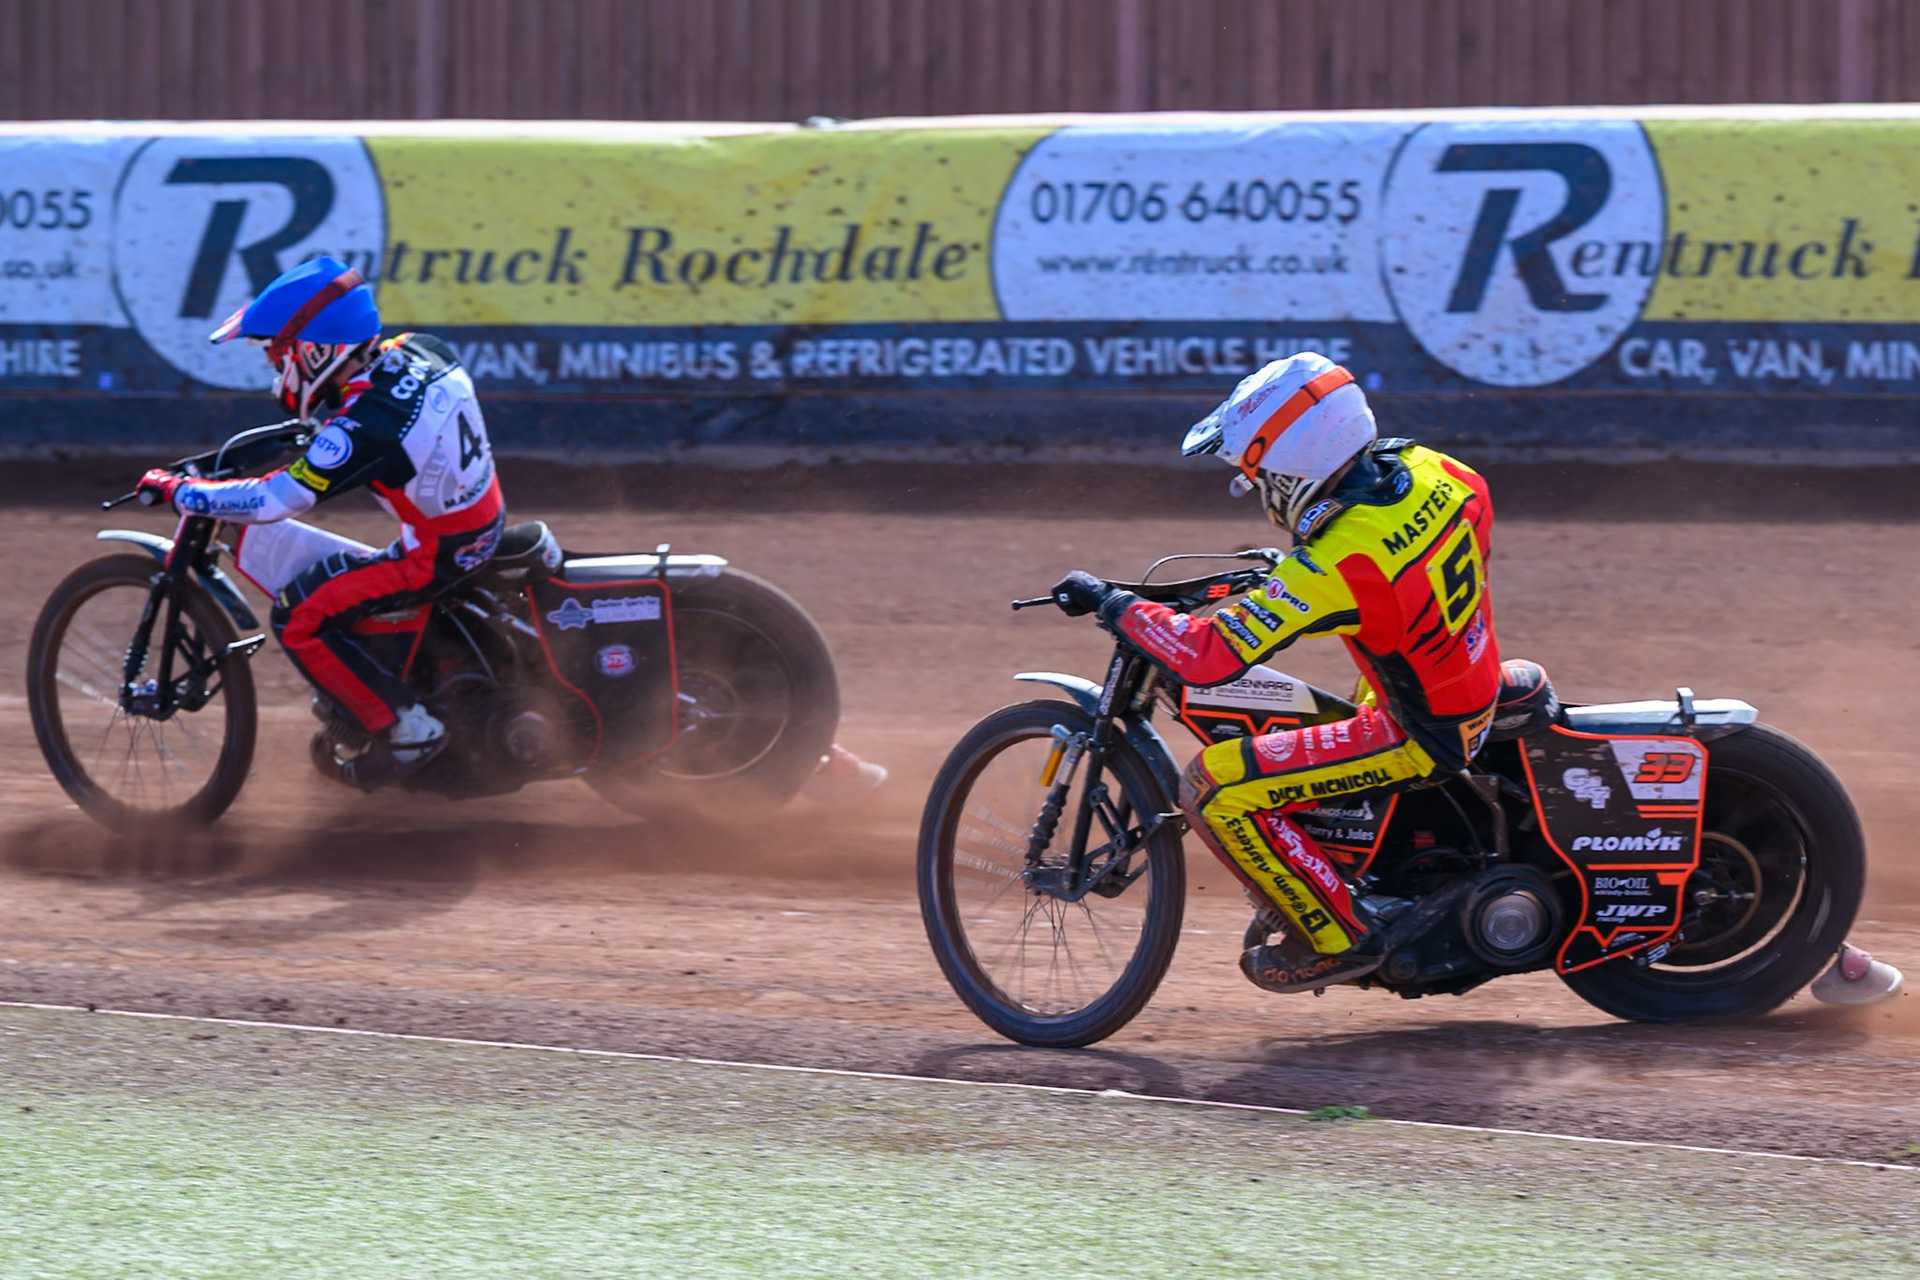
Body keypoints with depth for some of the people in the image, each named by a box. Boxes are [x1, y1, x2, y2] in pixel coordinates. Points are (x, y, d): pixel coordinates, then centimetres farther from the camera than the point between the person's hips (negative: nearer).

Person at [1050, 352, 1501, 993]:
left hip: (1423, 737, -8)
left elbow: (1208, 657, -31)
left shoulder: (1334, 567, -31)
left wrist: (1111, 603, -16)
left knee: (1212, 788, -10)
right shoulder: (1424, 469, -9)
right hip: (1480, 692, 8)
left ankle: (1340, 936, 1)